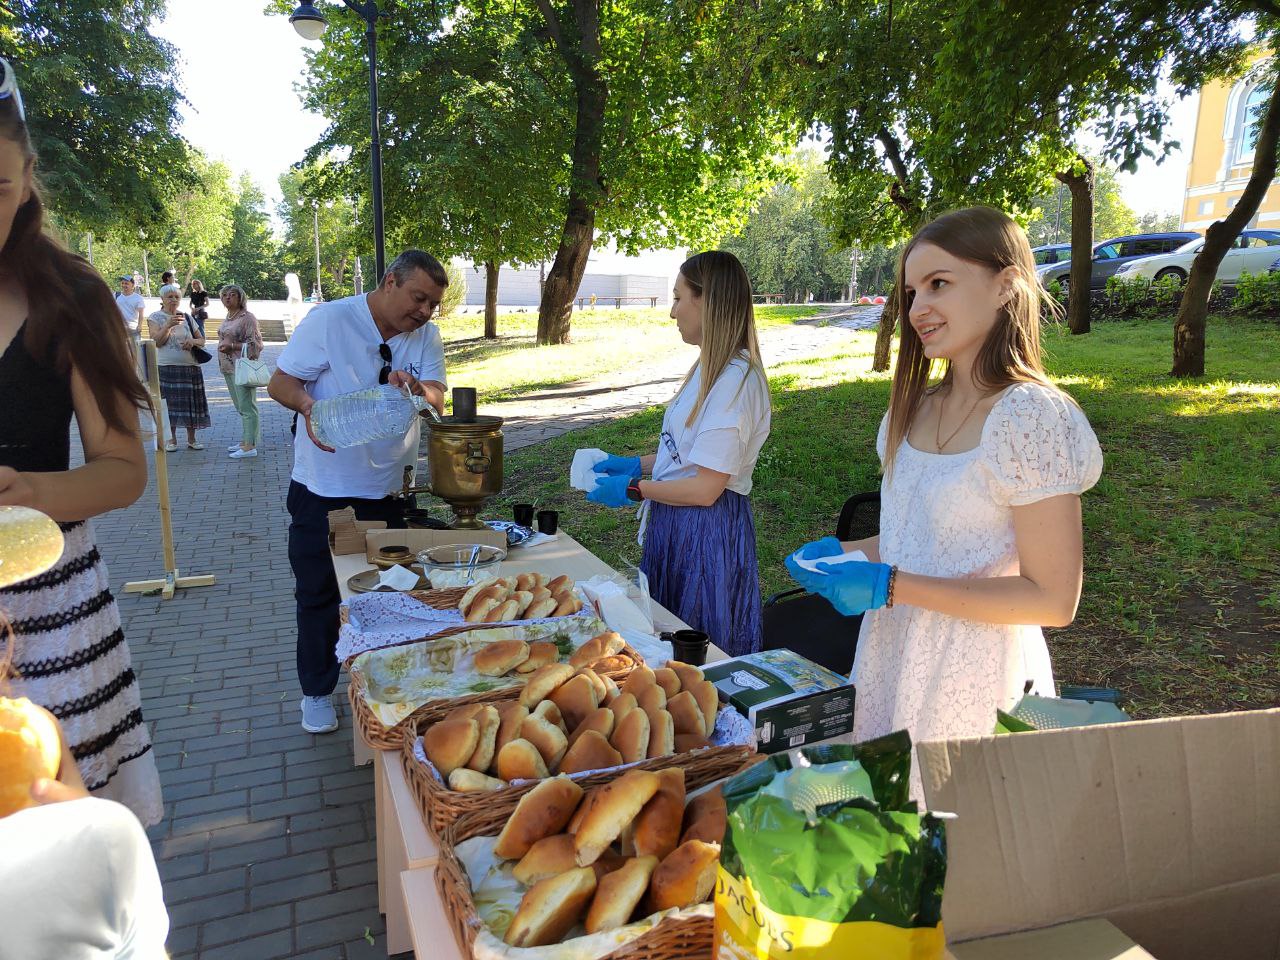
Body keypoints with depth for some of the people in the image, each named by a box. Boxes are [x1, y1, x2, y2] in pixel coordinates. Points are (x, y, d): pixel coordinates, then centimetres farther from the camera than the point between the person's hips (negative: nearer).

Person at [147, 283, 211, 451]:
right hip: (166, 367, -3)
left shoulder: (187, 317, 12)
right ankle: (171, 439, 10)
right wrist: (169, 325, -22)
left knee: (191, 403, 4)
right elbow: (157, 341, -10)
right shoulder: (155, 317, 2)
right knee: (169, 404, -1)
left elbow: (202, 340, 15)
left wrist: (193, 341, -8)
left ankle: (191, 439, 13)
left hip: (190, 367, 3)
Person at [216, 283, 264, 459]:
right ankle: (245, 441, 22)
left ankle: (250, 446, -7)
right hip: (228, 368, 9)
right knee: (240, 407, 14)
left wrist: (232, 346, -20)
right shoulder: (228, 318, 16)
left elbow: (254, 344, -15)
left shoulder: (247, 318, -10)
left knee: (246, 407, -8)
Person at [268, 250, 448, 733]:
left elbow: (437, 399, -9)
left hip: (390, 488, 4)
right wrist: (308, 405, -31)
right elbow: (280, 382, -9)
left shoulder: (427, 336, 1)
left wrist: (415, 389, -32)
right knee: (319, 594, 9)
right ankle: (317, 691, 27)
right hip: (323, 489, -3)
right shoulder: (329, 320, -11)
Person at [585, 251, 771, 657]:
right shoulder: (711, 367, 8)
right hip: (677, 522, 10)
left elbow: (705, 489, -23)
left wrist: (632, 489, -14)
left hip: (707, 529, -9)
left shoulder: (734, 380, -23)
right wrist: (637, 464, 12)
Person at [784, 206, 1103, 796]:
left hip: (973, 680, -7)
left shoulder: (1033, 416, -19)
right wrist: (844, 554, -1)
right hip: (891, 656, 7)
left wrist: (891, 586, -22)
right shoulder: (916, 409, 5)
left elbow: (1053, 600, -19)